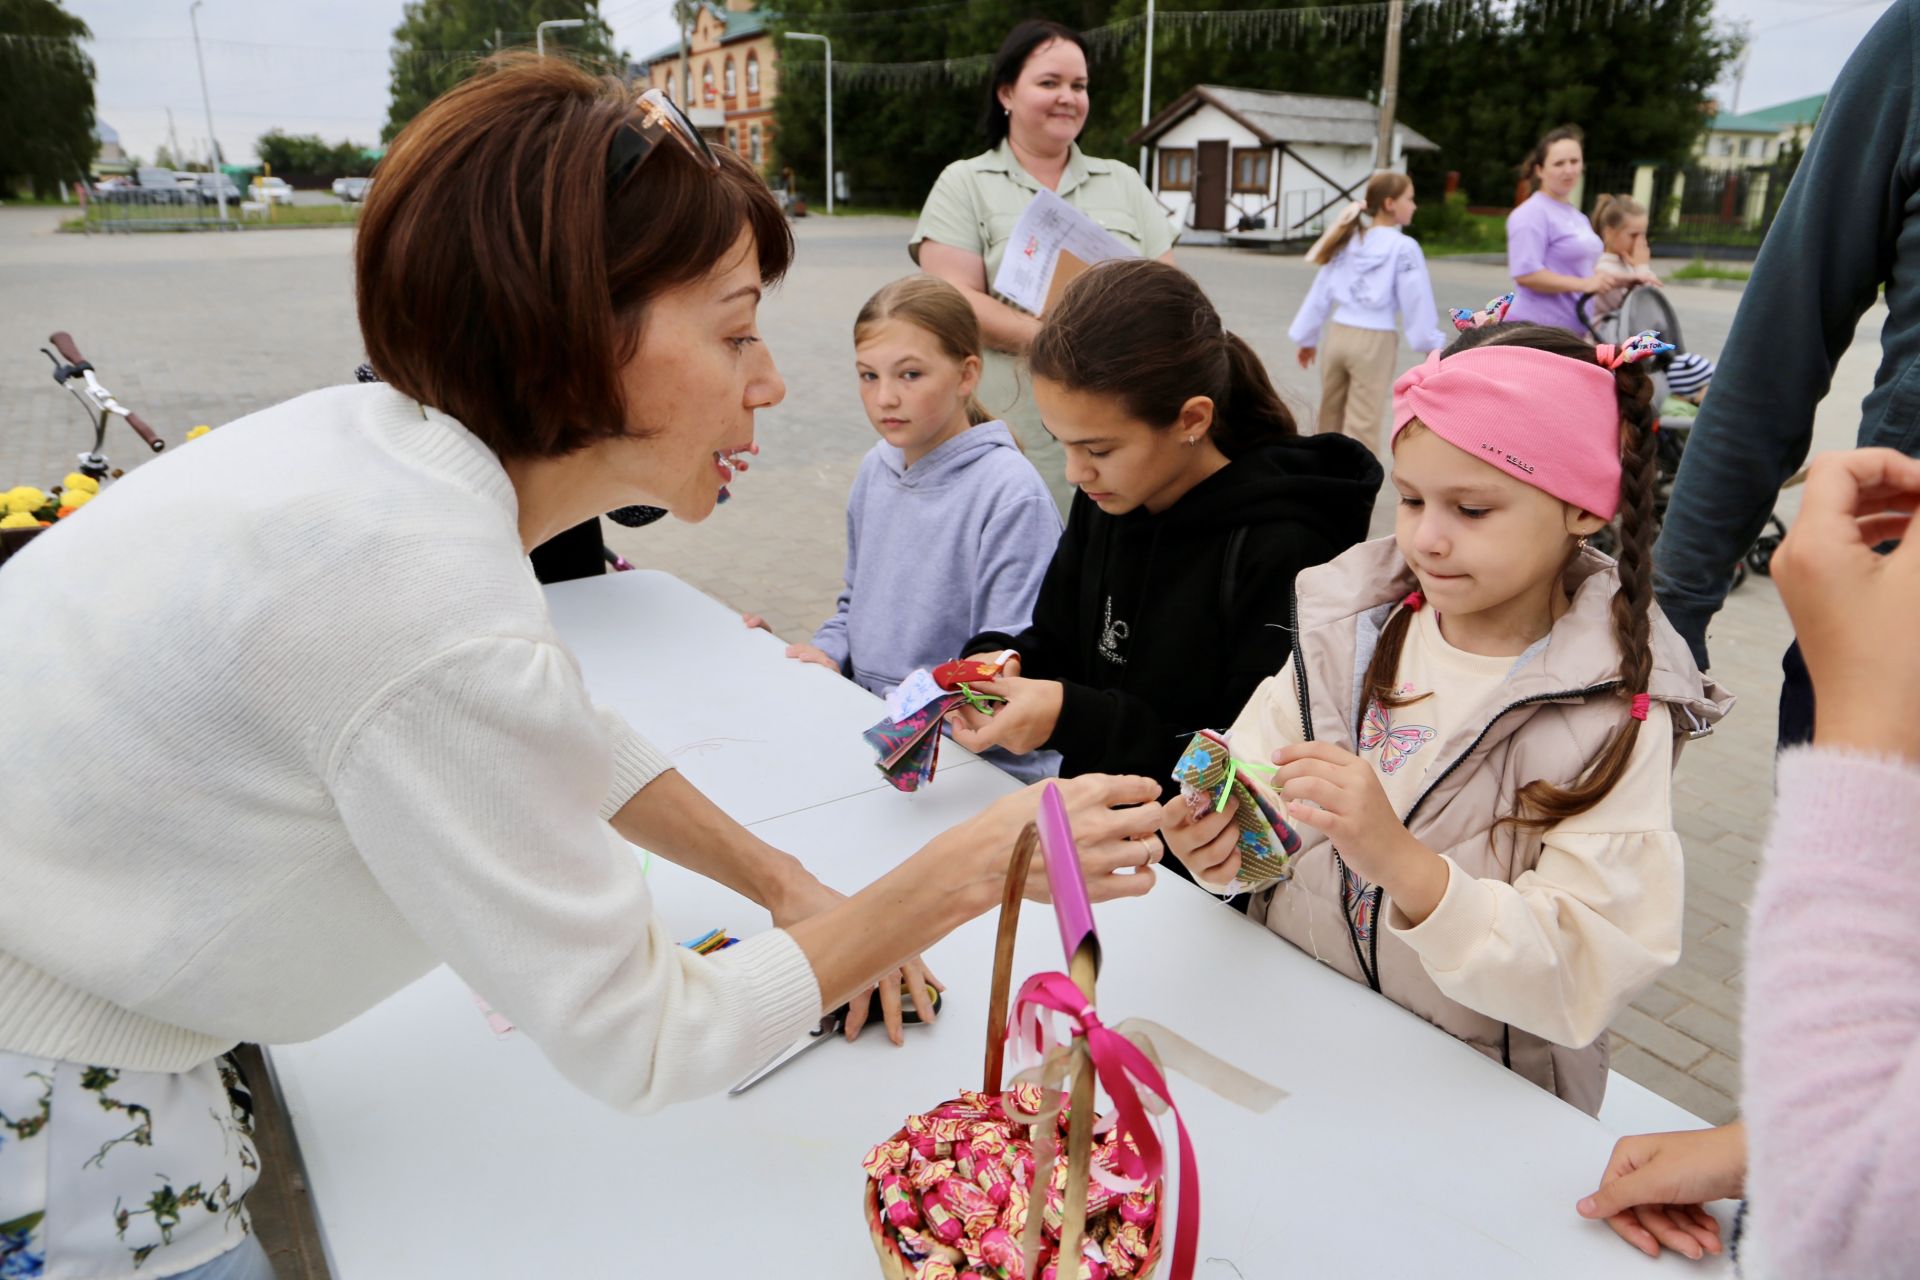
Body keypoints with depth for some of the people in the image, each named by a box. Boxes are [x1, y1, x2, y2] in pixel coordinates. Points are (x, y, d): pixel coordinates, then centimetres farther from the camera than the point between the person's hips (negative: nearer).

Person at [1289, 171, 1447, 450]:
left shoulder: (1347, 241, 10)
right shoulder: (1403, 247, -8)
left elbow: (1321, 293, 12)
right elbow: (1416, 302, -8)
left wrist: (1307, 338, 20)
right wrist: (1434, 345, 1)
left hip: (1337, 334, 6)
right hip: (1374, 342, -6)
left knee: (1330, 418, 19)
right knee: (1362, 426, -2)